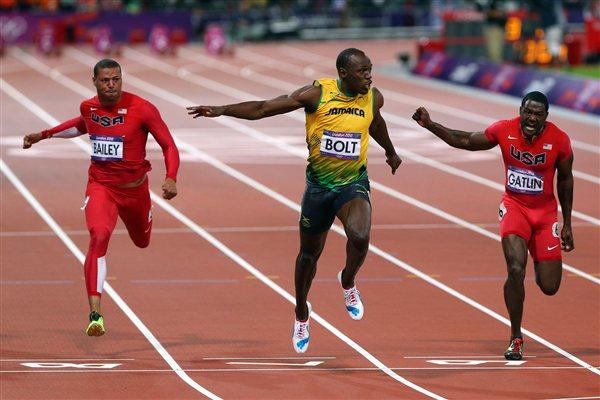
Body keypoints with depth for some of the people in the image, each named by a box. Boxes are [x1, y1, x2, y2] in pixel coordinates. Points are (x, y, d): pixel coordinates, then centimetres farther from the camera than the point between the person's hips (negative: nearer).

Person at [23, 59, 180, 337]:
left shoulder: (141, 109, -18)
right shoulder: (88, 107, -6)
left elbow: (169, 146, -12)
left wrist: (171, 178, -28)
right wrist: (44, 135, 20)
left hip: (134, 188, 0)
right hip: (100, 186, 0)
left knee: (142, 241, 24)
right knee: (99, 236, -28)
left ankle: (145, 217, 67)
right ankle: (95, 314, -32)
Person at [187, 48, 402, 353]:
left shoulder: (373, 98, -5)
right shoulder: (317, 94, -14)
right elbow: (264, 108, -13)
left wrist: (391, 152, 38)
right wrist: (222, 110, -23)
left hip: (353, 184, 0)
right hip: (319, 184, 0)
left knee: (360, 236, -29)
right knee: (309, 253, 13)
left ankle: (348, 282, 3)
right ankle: (301, 314, 39)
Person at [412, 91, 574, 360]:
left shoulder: (559, 140, -14)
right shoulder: (504, 131, -11)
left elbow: (565, 179, 1)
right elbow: (466, 141, 4)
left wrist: (567, 224, 5)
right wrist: (430, 125, -5)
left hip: (545, 212, 0)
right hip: (514, 206, 0)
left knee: (549, 287, -1)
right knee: (515, 270, -21)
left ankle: (541, 261, 39)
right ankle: (515, 338, -4)